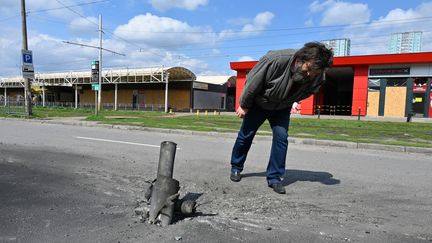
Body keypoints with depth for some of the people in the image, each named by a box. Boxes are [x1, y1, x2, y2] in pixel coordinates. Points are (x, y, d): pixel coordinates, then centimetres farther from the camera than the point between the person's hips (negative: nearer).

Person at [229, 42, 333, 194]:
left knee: (281, 137, -10)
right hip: (258, 103, -2)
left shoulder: (317, 78, -24)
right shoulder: (275, 60, -39)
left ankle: (274, 177, 4)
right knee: (246, 135, 6)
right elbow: (253, 83, -26)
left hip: (282, 108, 3)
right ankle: (236, 168, 27)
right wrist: (243, 105, -15)